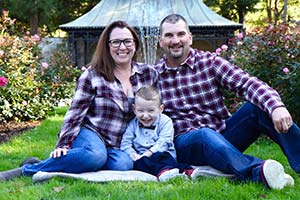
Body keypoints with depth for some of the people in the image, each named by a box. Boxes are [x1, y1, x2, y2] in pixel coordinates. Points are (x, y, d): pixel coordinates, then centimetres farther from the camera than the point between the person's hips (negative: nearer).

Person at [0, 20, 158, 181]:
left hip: (119, 146, 3)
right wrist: (63, 145, -11)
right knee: (95, 156, -39)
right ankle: (28, 169, -22)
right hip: (91, 133, -3)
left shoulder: (149, 74, 6)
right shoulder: (93, 75, -3)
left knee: (124, 164, -33)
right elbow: (75, 113, -4)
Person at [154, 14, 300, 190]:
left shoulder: (210, 62, 3)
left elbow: (247, 83, -12)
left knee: (258, 106, -20)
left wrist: (276, 106, -30)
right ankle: (259, 172, -60)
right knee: (205, 135, -37)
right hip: (184, 141, -2)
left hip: (222, 135, 3)